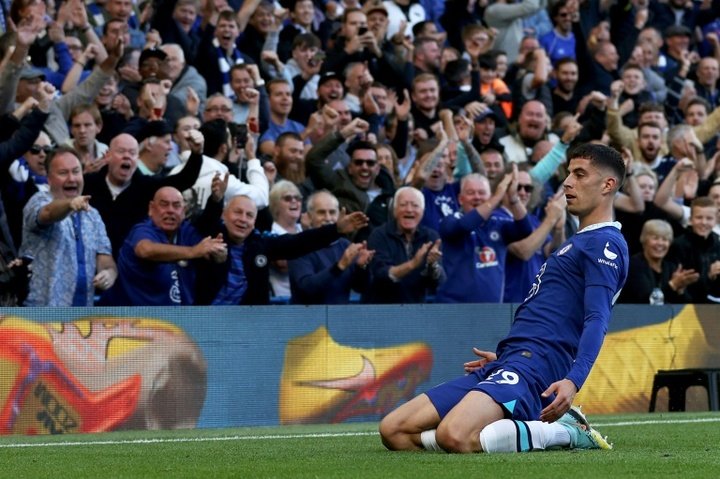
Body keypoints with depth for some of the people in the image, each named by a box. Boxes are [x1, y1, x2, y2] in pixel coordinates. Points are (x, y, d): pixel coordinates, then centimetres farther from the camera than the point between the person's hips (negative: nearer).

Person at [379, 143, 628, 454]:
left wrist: (573, 381, -34)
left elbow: (597, 320, -19)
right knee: (393, 431, -1)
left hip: (532, 366, -11)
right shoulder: (580, 242, 27)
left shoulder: (605, 243, -4)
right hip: (506, 361, 11)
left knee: (454, 436, -36)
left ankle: (568, 432, -13)